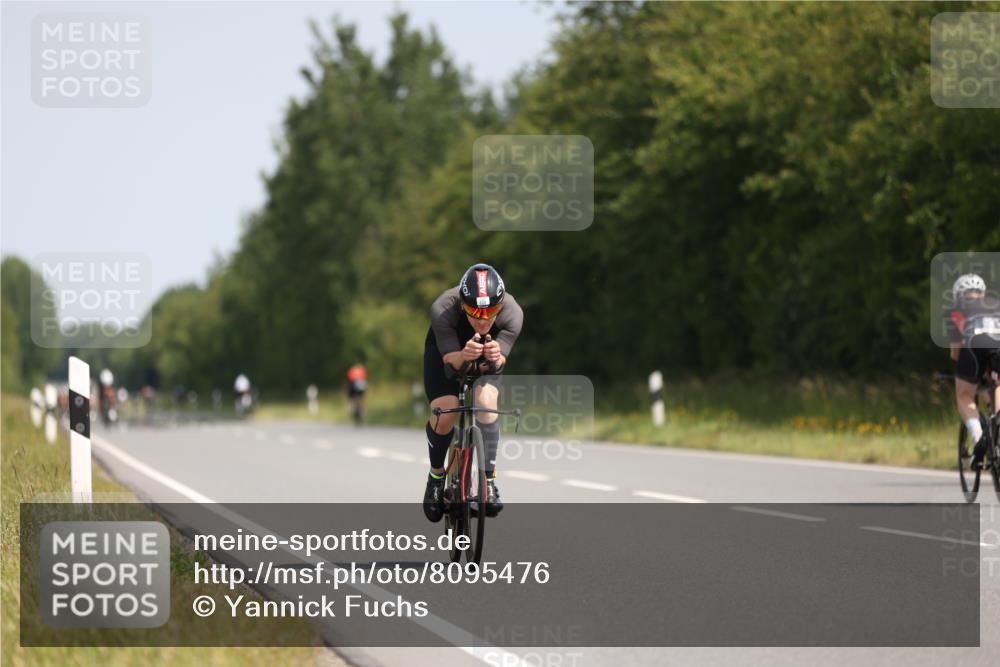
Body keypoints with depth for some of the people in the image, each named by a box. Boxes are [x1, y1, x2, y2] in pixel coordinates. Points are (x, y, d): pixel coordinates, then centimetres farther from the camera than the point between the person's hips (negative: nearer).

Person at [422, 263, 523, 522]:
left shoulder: (512, 313, -36)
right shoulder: (443, 309, -39)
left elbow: (500, 361, -37)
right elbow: (450, 360, -37)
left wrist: (495, 357, -61)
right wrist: (463, 356, -60)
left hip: (490, 347, 1)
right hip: (448, 346, -1)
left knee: (486, 401, -26)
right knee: (444, 411, -18)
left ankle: (489, 479, -13)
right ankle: (436, 475, 10)